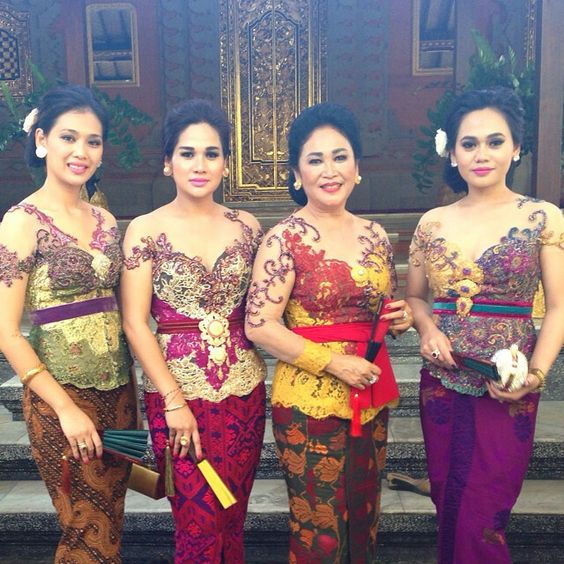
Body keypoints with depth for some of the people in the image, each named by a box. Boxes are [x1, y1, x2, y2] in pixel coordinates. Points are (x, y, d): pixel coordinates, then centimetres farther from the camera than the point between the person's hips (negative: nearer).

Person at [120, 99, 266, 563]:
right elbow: (135, 323, -8)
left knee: (232, 520, 15)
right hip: (178, 390, -3)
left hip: (245, 390, 3)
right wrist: (174, 400, -11)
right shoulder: (146, 230, -5)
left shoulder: (246, 226, 3)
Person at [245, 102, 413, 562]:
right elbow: (259, 325, -16)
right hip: (309, 402, -5)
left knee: (364, 521, 19)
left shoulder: (375, 236, 7)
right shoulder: (285, 239, -10)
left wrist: (402, 318, -3)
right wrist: (334, 362, -18)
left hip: (372, 399, 6)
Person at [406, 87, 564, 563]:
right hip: (442, 384, 3)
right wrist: (428, 328, -10)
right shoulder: (432, 223, 3)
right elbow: (414, 297, 11)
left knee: (480, 522, 3)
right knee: (449, 509, 17)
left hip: (506, 391, -3)